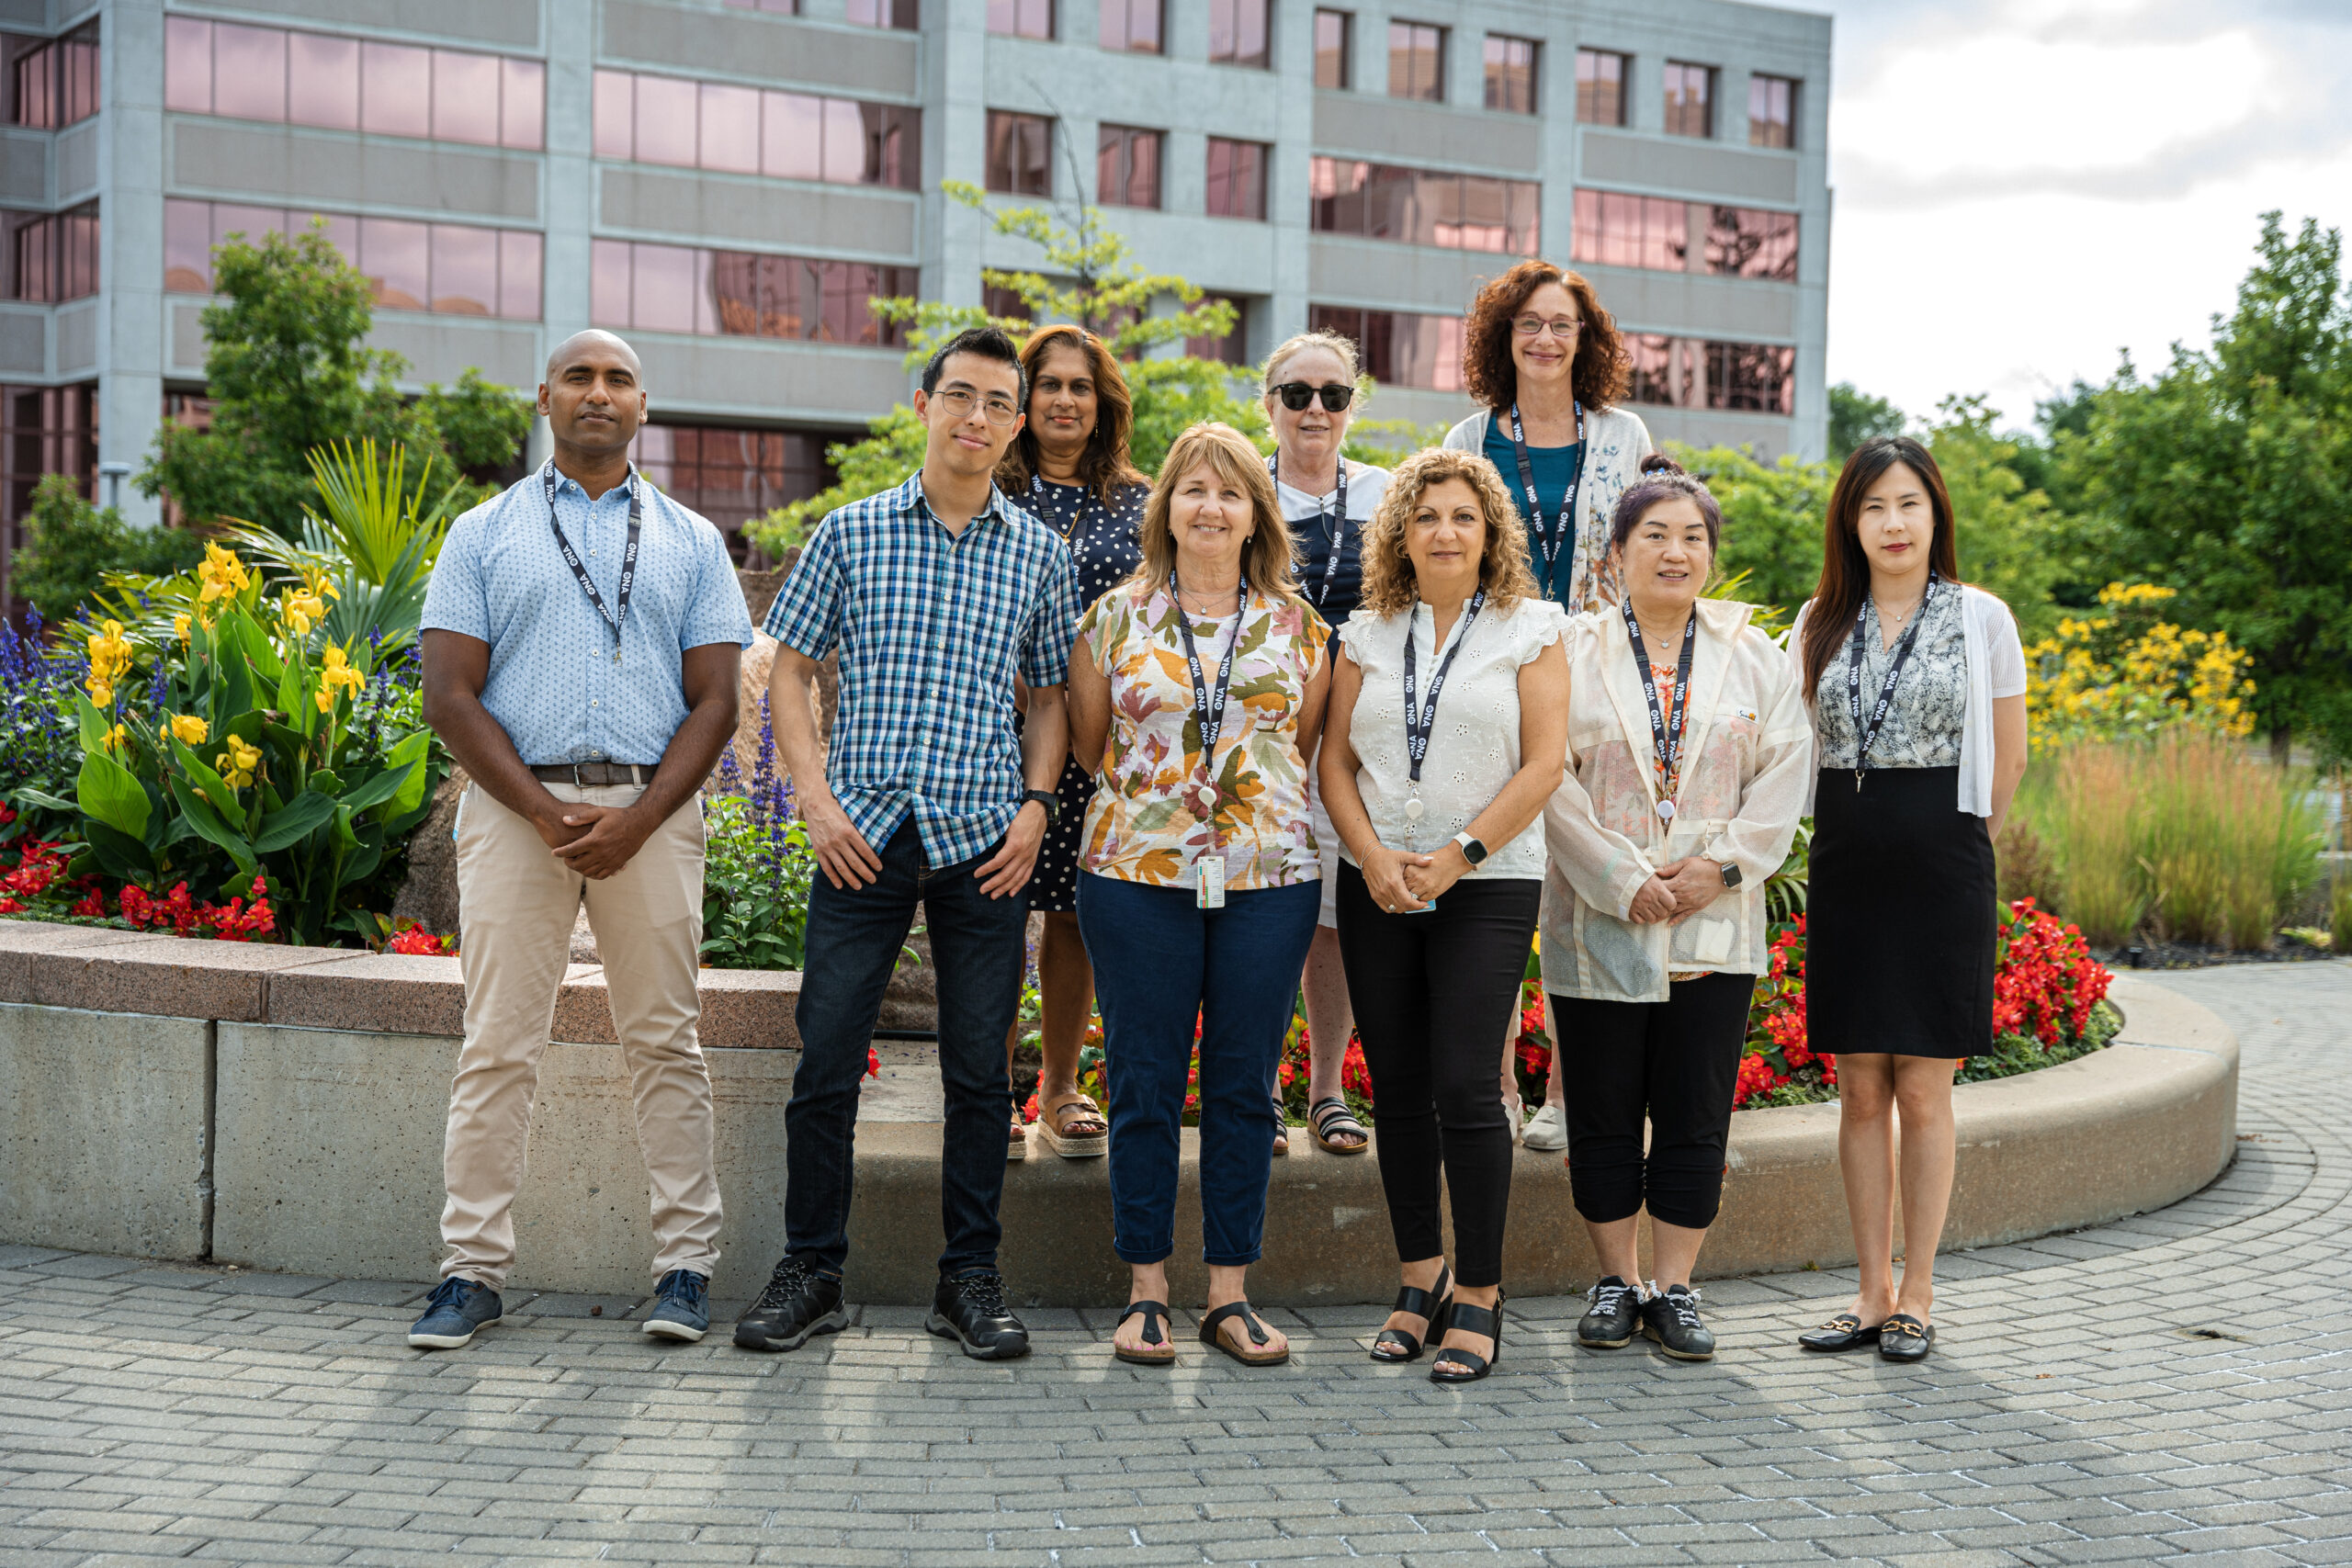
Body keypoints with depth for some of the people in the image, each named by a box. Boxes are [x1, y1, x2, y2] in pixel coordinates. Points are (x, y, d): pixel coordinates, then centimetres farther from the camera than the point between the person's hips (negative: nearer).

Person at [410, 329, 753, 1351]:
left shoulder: (691, 542, 13)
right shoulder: (483, 535, 10)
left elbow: (714, 701, 6)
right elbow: (450, 696, 2)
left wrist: (636, 819, -9)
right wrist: (545, 811, -11)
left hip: (652, 812, 1)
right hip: (515, 805, -1)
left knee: (665, 1043, 2)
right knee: (497, 1046, -1)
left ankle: (685, 1264, 9)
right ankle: (473, 1269, 6)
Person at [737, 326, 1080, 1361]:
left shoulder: (1039, 554, 9)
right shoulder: (851, 533, 5)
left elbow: (1050, 694, 15)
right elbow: (790, 669, 7)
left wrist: (1036, 806, 0)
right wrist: (816, 798, -4)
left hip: (984, 844, 1)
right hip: (864, 835, -1)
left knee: (979, 1070, 5)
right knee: (826, 1061, -1)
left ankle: (970, 1278, 16)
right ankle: (810, 1273, 13)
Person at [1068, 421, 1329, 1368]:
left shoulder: (1298, 625, 7)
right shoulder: (1115, 617, 5)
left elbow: (1308, 745, 14)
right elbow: (1088, 743, 11)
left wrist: (1254, 794, 6)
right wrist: (1153, 793, 6)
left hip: (1269, 875, 1)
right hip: (1137, 873, -1)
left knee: (1245, 1085, 5)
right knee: (1145, 1084, 2)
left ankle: (1230, 1294, 14)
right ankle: (1146, 1294, 12)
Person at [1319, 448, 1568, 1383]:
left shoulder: (1530, 629, 2)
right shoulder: (1367, 634, 11)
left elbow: (1543, 762, -5)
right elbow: (1336, 758, 7)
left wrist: (1460, 852, -12)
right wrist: (1373, 855, -8)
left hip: (1488, 888, -3)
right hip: (1377, 889, 4)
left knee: (1463, 1087, -10)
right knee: (1397, 1088, 6)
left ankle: (1479, 1297, 1)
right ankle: (1421, 1277, 18)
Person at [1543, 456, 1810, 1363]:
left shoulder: (1756, 658, 9)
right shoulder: (1571, 655, 1)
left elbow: (1784, 775, 4)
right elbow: (1552, 779, -5)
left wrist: (1724, 865, -9)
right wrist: (1624, 880, -13)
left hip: (1714, 927, 1)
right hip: (1599, 927, -1)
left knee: (1696, 1119, 4)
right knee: (1604, 1117, 6)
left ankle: (1674, 1289, 15)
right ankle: (1618, 1281, 20)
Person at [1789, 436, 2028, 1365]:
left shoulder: (1981, 618, 0)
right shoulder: (1819, 623, 8)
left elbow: (2006, 759, 7)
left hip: (1943, 865, -3)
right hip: (1845, 865, 3)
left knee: (1923, 1090, 0)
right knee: (1860, 1089, 5)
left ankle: (1916, 1297, 10)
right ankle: (1874, 1292, 14)